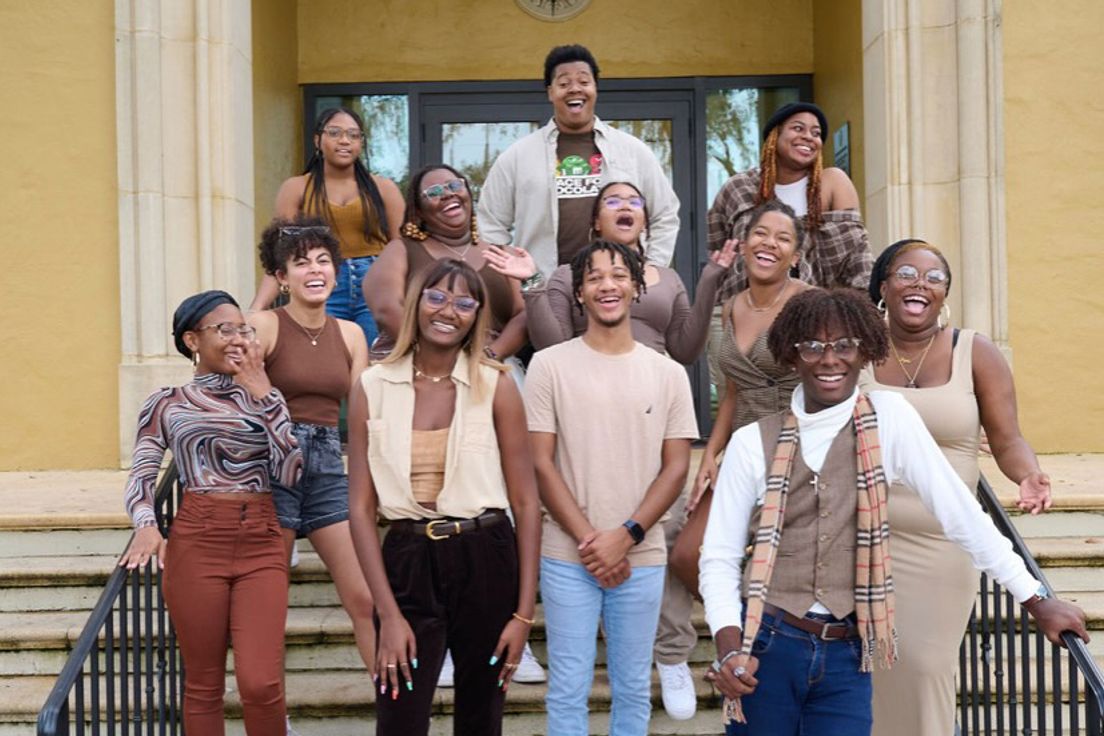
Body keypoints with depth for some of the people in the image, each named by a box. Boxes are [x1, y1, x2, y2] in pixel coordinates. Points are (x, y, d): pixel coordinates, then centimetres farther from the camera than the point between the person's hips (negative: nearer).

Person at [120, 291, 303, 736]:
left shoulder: (265, 395, 12)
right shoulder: (165, 405, 8)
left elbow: (290, 473, -1)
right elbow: (140, 478, 0)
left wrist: (263, 393, -1)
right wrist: (146, 525, -21)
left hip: (262, 544, 1)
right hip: (196, 544, -1)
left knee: (260, 683, -8)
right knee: (204, 685, 6)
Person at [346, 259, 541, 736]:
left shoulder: (496, 387, -2)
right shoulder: (373, 388, 0)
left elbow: (525, 502, -2)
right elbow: (361, 506, -1)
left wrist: (524, 613, -6)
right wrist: (389, 614, -8)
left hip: (485, 559, 0)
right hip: (407, 561, 0)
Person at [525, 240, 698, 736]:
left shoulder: (668, 374, 5)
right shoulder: (549, 365, -1)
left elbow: (675, 468, 2)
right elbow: (541, 464, -4)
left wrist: (625, 537, -10)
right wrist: (589, 541, -10)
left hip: (642, 559, 2)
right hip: (567, 558, -2)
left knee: (633, 689, 12)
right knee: (568, 690, 5)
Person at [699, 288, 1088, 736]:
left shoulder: (888, 417, -2)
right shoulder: (752, 443, -1)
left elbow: (959, 512, -1)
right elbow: (719, 555, -1)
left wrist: (1036, 601, -1)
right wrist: (729, 647, -15)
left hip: (845, 657, 0)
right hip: (767, 648, 0)